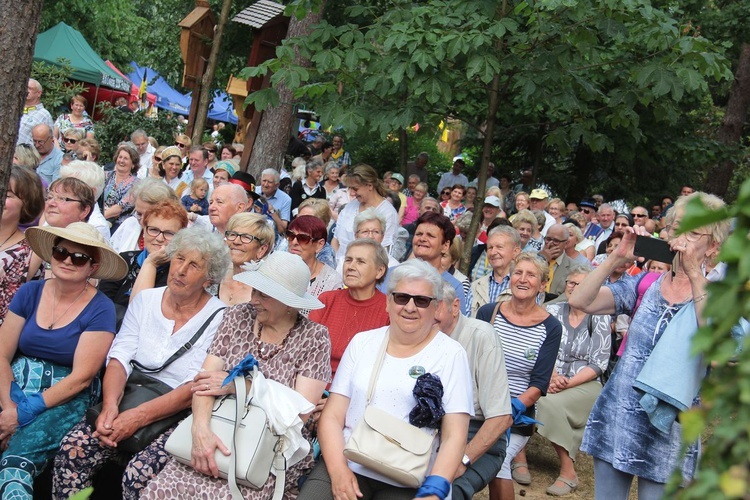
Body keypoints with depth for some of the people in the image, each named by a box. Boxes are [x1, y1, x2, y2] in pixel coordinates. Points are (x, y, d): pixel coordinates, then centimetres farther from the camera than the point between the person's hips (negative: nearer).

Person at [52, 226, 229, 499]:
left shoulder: (218, 317, -7)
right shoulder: (145, 300, 8)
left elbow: (194, 389, -14)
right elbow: (119, 358, 1)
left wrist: (139, 416, -23)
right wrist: (110, 404, -18)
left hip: (179, 415, -4)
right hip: (129, 401, 4)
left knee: (139, 473, -28)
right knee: (72, 448, -19)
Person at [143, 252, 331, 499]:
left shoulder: (314, 337, -2)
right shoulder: (238, 317, 8)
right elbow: (205, 380, -1)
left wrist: (238, 385, -10)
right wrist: (201, 429, -20)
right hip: (219, 435, 3)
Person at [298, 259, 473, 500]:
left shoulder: (451, 354, 2)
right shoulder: (362, 342, 10)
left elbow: (454, 436, -3)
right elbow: (332, 416, 5)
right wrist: (338, 470, -11)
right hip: (347, 462, 2)